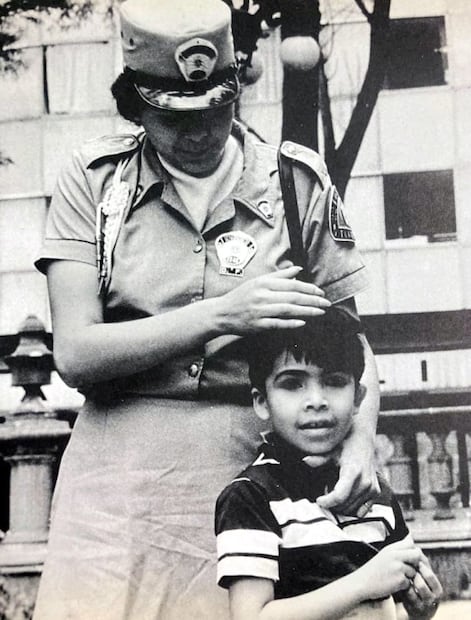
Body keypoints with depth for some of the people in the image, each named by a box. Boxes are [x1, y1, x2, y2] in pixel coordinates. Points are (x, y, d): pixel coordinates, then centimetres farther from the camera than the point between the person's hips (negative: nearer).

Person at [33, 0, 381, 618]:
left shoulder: (297, 183, 3)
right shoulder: (94, 178, 2)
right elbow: (75, 354, -6)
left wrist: (360, 440, -12)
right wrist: (222, 315, -16)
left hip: (247, 471, 0)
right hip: (117, 480, 0)